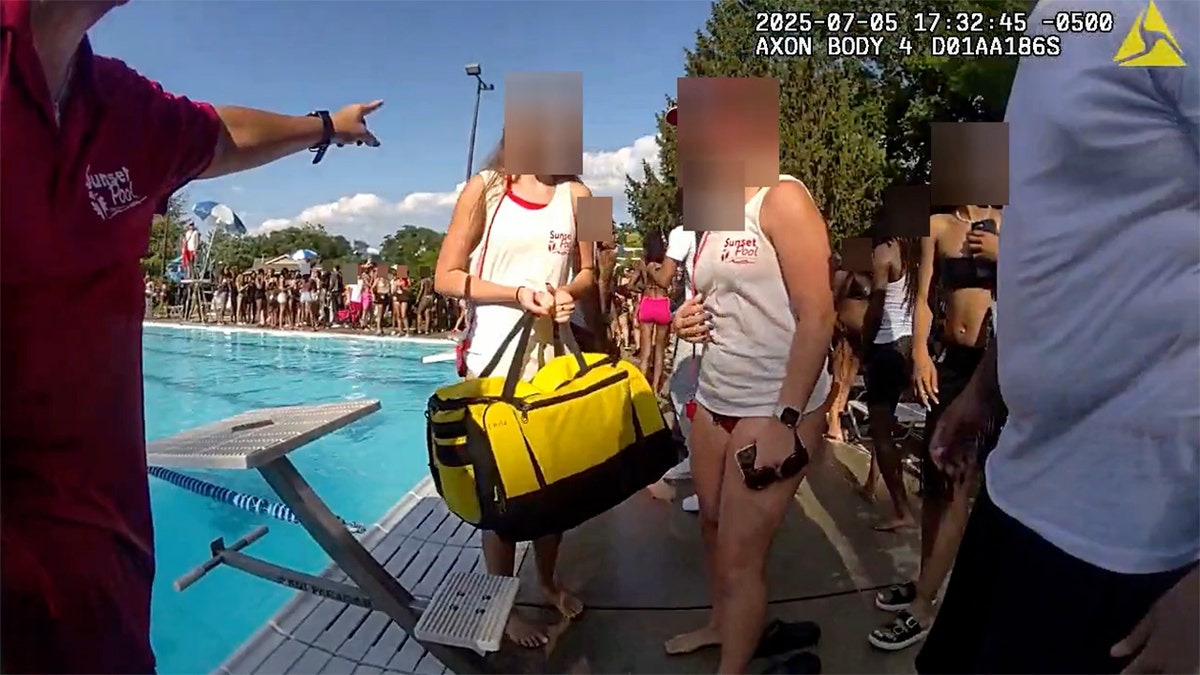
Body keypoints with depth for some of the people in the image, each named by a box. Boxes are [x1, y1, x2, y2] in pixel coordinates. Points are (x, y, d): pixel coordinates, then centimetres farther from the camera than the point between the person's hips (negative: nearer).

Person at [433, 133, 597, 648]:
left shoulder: (576, 195, 6)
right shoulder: (486, 188, -2)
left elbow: (588, 273, 11)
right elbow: (446, 277, -5)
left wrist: (570, 292, -12)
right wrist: (517, 294, -18)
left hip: (557, 351, 3)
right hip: (496, 354, -3)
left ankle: (547, 580, 36)